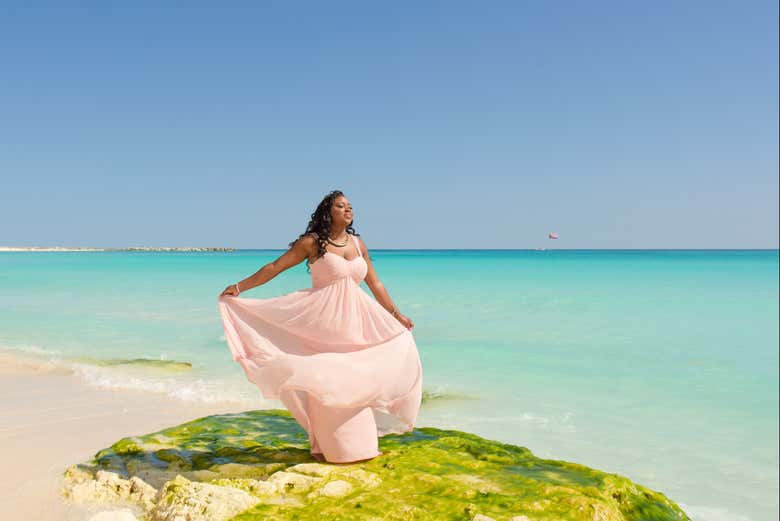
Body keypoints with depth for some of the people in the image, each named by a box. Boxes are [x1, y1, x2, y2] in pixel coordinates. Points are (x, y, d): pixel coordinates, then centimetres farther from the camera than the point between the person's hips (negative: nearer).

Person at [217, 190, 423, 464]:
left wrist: (396, 315, 18)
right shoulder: (312, 242, -5)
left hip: (354, 319, 5)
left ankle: (356, 443, 21)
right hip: (323, 320, -5)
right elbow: (274, 267, -3)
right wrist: (240, 287, -8)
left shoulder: (358, 243, 10)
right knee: (325, 381, 0)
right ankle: (326, 446, 14)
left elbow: (375, 283, 16)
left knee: (354, 379, 8)